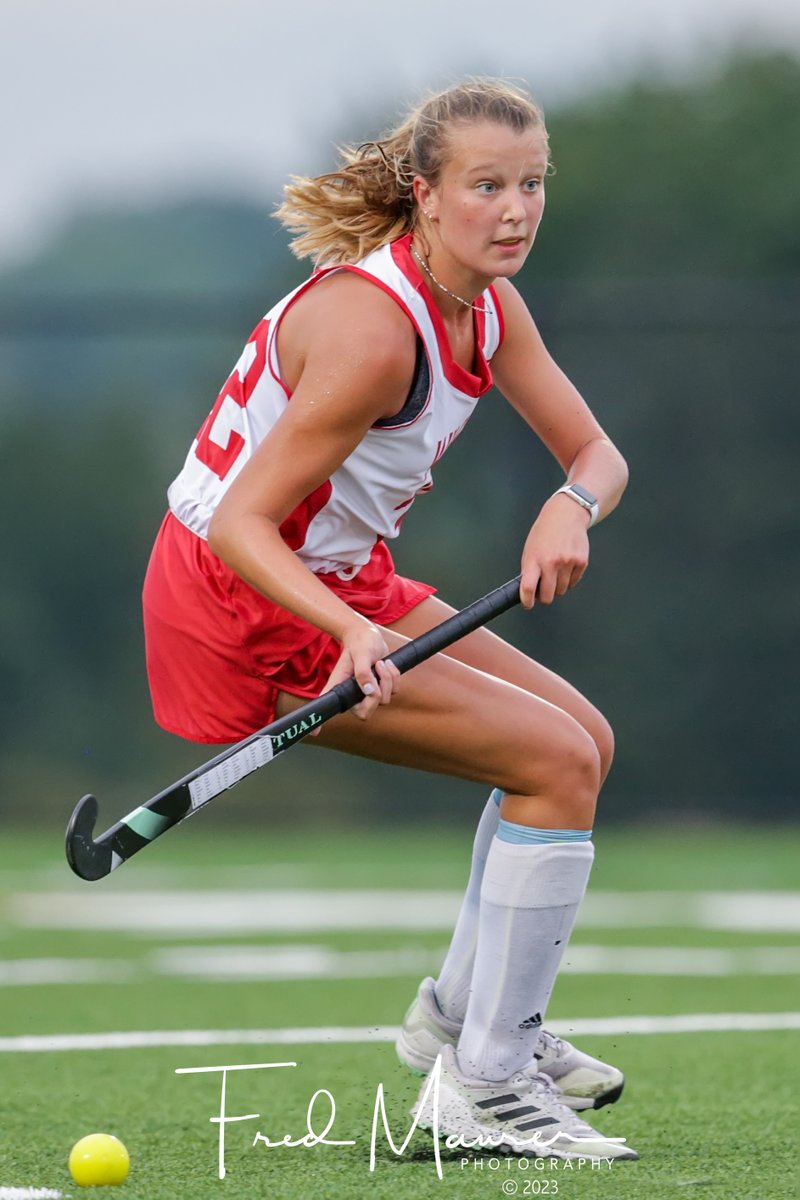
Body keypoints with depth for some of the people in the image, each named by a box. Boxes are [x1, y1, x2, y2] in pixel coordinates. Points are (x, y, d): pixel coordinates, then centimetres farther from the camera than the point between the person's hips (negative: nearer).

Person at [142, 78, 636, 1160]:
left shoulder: (489, 305, -1)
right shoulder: (372, 329, -29)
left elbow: (595, 451, 1)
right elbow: (240, 523, -30)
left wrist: (574, 505, -23)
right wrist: (352, 633, -45)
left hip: (341, 583, 9)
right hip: (247, 612, -9)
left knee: (583, 738, 15)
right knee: (557, 761, -14)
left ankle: (464, 1016, 29)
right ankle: (484, 1085, -9)